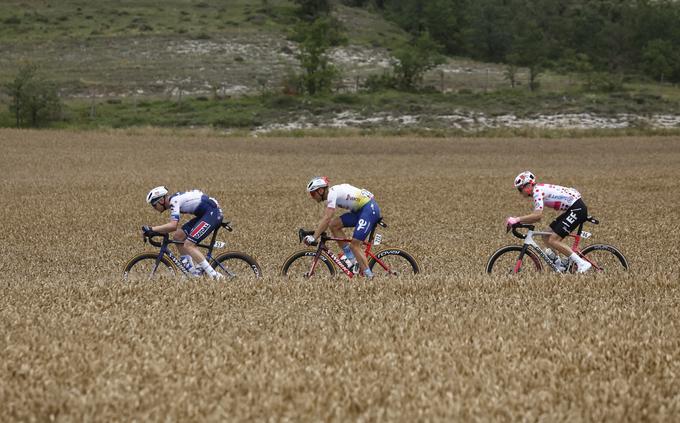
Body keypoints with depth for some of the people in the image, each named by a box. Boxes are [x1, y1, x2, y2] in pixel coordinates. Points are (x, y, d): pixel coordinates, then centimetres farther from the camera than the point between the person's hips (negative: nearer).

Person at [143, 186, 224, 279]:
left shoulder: (174, 201, -16)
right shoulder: (173, 200, 13)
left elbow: (173, 226, -27)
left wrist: (151, 229, -24)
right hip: (204, 214, 10)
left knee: (188, 245, -16)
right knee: (178, 237, 7)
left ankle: (214, 276, -20)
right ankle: (193, 272, 9)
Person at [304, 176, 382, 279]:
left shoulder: (332, 193, -18)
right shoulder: (330, 194, 11)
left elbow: (327, 219, -25)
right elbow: (325, 219, 16)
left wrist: (314, 237, -25)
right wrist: (314, 233, 8)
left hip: (370, 209, -9)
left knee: (354, 244, -14)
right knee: (334, 225, 1)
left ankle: (368, 276, -11)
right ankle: (351, 257, 4)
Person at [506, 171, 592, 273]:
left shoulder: (537, 191, -15)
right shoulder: (539, 190, 15)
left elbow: (537, 215, -26)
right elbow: (537, 216, 14)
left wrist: (517, 220, -23)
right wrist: (520, 222, 2)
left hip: (578, 208, -10)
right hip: (572, 209, 10)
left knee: (553, 240, -14)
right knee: (547, 238, 8)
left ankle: (582, 264, -14)